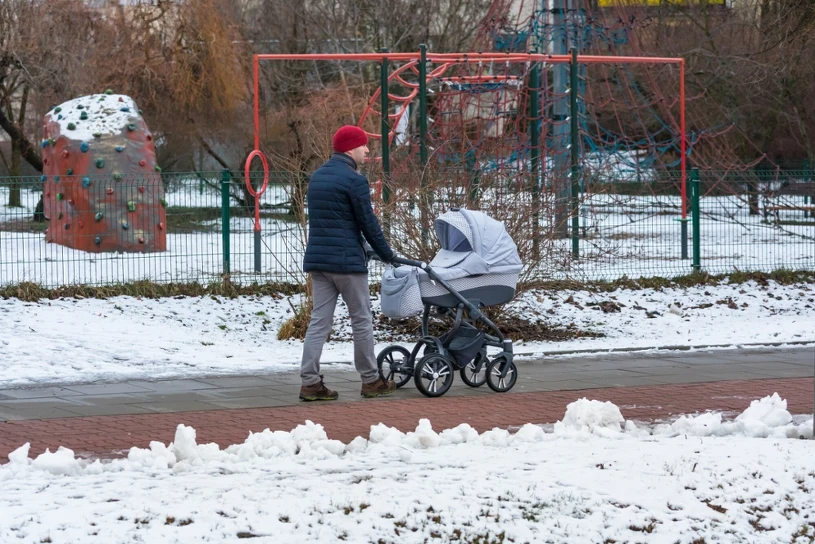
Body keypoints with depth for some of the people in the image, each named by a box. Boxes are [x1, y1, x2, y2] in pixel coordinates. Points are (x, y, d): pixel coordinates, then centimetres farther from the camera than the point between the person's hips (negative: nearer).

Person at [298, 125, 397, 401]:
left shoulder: (317, 176, 13)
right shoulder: (354, 180, -12)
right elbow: (368, 223, -10)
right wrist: (387, 254, 3)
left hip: (317, 258, 7)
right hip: (346, 260, -7)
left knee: (319, 321, 5)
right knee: (362, 321, 5)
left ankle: (310, 382, -1)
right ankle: (371, 381, 12)